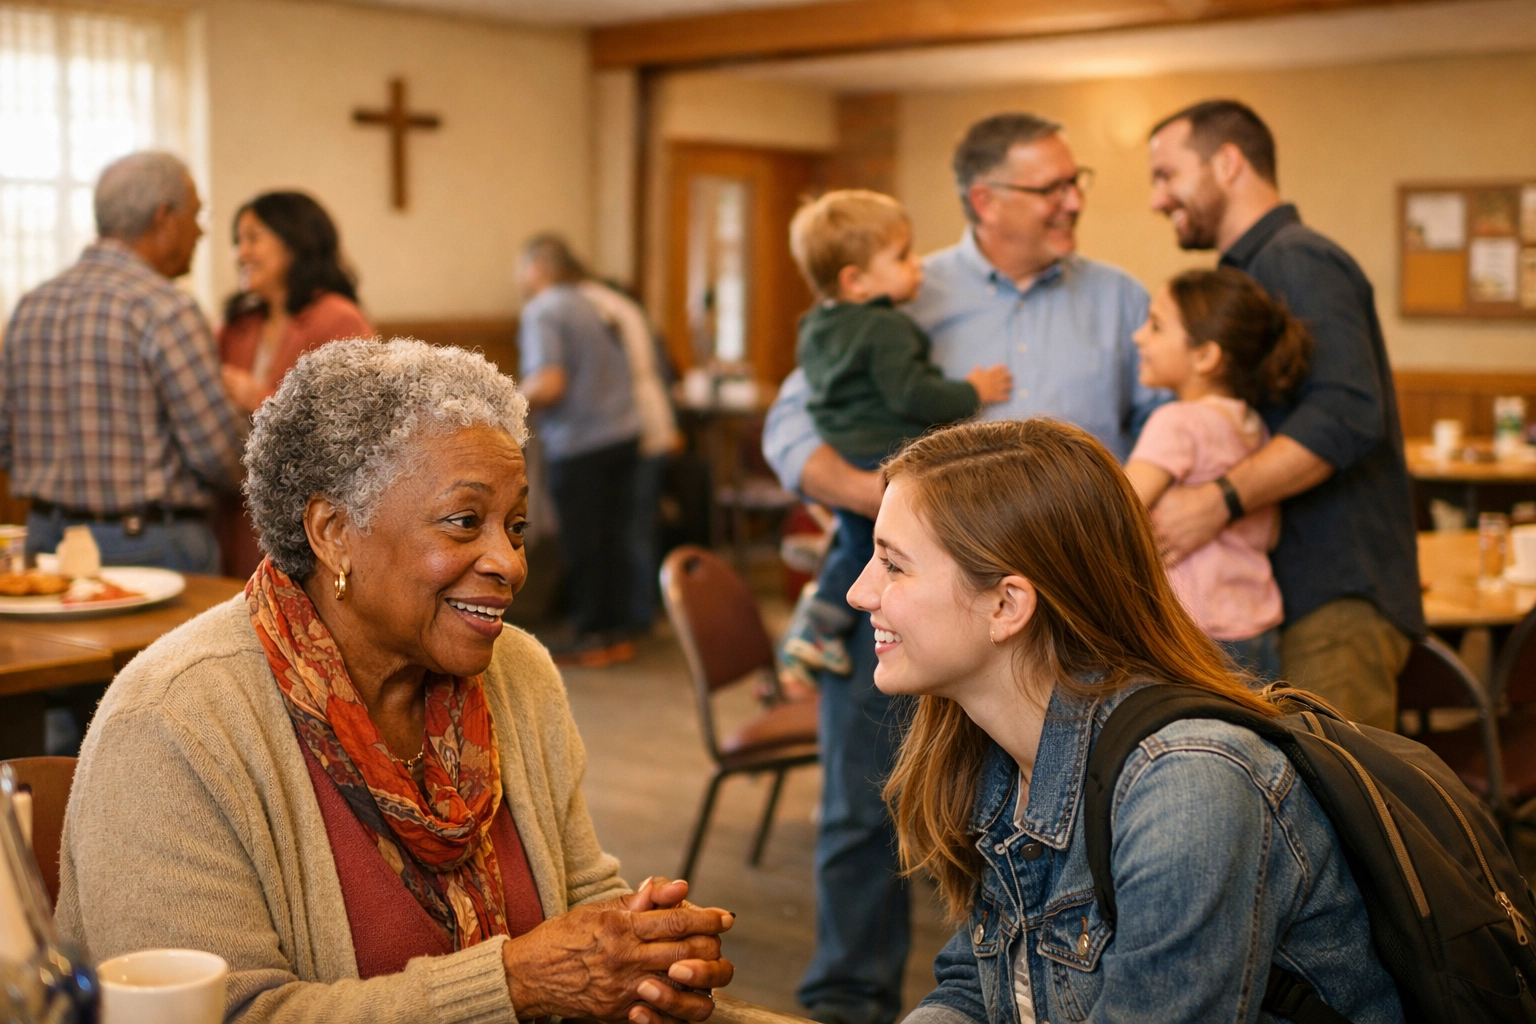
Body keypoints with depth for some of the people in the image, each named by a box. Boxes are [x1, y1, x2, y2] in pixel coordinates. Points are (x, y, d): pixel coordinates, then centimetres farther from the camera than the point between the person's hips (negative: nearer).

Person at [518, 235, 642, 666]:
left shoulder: (541, 312, -10)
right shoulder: (590, 306, 14)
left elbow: (549, 384, -20)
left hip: (579, 445, -7)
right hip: (622, 433, 7)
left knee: (581, 545, 3)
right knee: (610, 540, 13)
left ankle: (590, 637, 11)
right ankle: (613, 632, 20)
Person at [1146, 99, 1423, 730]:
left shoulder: (1296, 261, -11)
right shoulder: (1254, 269, 23)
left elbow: (1345, 414, -26)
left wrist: (1218, 502, -31)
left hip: (1335, 601, -10)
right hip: (1295, 589, 10)